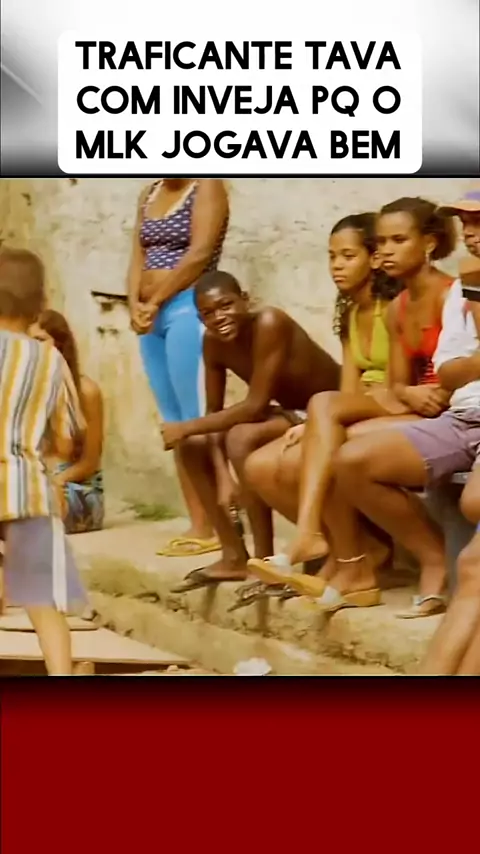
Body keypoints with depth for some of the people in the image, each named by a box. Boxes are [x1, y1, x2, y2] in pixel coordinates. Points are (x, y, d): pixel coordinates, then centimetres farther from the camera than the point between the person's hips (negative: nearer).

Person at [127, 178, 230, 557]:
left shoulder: (206, 186, -2)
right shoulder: (149, 194, 20)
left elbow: (199, 254, -13)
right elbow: (139, 256, 12)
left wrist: (155, 302, -10)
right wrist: (136, 304, -5)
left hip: (187, 309, -8)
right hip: (152, 316, 8)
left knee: (195, 420, -9)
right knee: (174, 423, 5)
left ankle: (209, 526, -6)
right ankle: (198, 523, 9)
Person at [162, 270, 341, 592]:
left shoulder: (269, 323, -27)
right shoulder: (213, 342, -5)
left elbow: (256, 406, -29)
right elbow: (215, 412, -2)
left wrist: (188, 426, -24)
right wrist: (222, 477, -15)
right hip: (290, 413, 9)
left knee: (242, 438, -31)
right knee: (192, 445, 3)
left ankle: (265, 561, -19)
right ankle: (234, 557, 6)